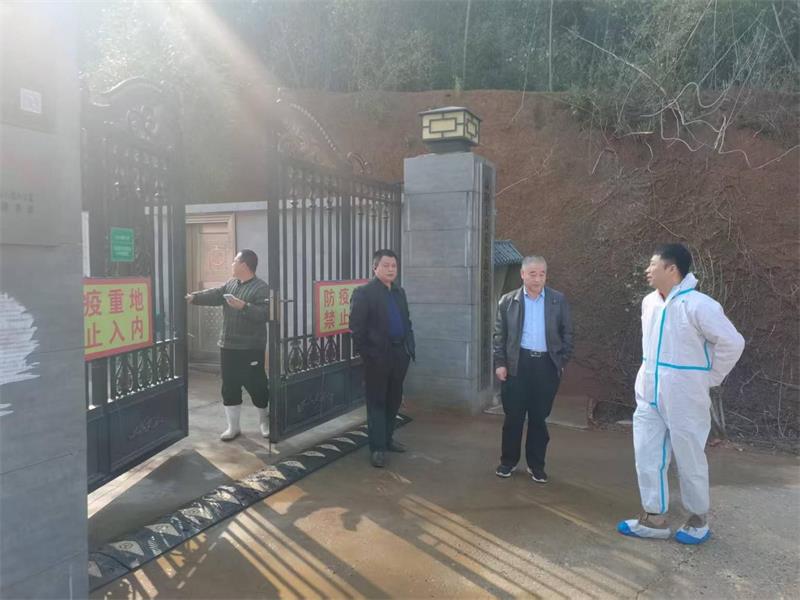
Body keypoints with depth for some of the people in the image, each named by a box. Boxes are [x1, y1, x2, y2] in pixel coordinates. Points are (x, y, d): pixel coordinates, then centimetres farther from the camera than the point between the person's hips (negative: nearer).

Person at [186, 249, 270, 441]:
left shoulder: (261, 288, -12)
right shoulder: (230, 284, 13)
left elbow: (265, 314, -22)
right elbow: (214, 295, 3)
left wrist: (243, 306, -29)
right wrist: (193, 297, -9)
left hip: (251, 348, -7)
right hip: (228, 346, 7)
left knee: (256, 385, 2)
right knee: (229, 387, 10)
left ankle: (265, 421, 24)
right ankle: (233, 427, 20)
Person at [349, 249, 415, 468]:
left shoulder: (399, 292, 14)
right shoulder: (363, 292, -8)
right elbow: (356, 326, -12)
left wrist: (410, 346, 9)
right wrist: (365, 353, -14)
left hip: (400, 354, 7)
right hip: (378, 355, -7)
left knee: (394, 400, 16)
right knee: (377, 402, 2)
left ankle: (387, 438, 31)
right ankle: (377, 448, 10)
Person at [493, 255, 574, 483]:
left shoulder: (559, 300, 3)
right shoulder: (508, 301, 2)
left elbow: (567, 332, 7)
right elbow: (499, 335, 3)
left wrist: (563, 361, 0)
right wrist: (500, 363, -3)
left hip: (547, 365, 1)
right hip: (517, 364, 0)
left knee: (539, 417, 8)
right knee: (513, 416, 6)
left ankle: (536, 464, 22)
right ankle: (508, 461, 22)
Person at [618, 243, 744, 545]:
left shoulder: (698, 305, -19)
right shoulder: (649, 302, 4)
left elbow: (732, 342, -15)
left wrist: (709, 378, -7)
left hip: (684, 396, -7)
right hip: (648, 394, 7)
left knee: (690, 459, 9)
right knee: (647, 457, 9)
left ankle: (699, 520, 30)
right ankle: (654, 519, 23)